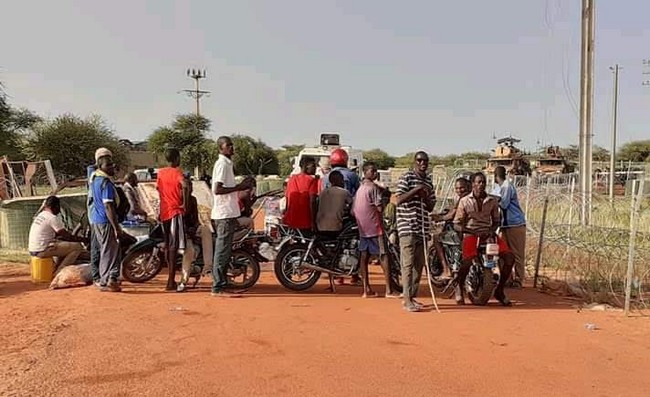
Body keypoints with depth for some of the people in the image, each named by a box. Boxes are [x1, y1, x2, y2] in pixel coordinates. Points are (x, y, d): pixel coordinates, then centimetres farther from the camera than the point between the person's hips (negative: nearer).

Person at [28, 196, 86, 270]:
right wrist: (81, 239, 2)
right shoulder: (53, 218, -14)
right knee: (78, 246, -10)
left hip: (33, 250, 10)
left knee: (64, 245, 27)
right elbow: (67, 236, -12)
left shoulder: (40, 215, 16)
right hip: (42, 251, -10)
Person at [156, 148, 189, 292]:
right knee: (174, 247, -8)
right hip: (175, 211, -7)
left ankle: (171, 278, 23)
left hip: (164, 212, 7)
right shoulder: (177, 172, -11)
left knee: (167, 246, 14)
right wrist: (185, 203, -20)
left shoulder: (161, 172, 10)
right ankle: (171, 282, -10)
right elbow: (184, 186, -30)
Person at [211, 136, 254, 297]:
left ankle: (220, 285, 19)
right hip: (225, 214, -10)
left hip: (229, 213, 10)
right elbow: (217, 190, -21)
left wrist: (241, 186, 13)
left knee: (224, 252, 13)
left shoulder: (227, 163, 19)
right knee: (222, 252, -7)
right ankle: (218, 287, -3)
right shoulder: (222, 164, -12)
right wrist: (239, 187, -18)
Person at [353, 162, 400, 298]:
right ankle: (389, 290, -7)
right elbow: (380, 208, -17)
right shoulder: (373, 187, -12)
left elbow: (353, 210, 14)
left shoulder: (359, 188, 13)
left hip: (362, 227, 8)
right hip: (374, 226, -8)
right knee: (383, 256, -5)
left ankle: (366, 289, 11)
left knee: (364, 256, 8)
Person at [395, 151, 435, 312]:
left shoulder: (429, 181, 16)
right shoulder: (406, 177, -3)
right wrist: (416, 190, -20)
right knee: (408, 263, -7)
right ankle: (407, 299, -5)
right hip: (407, 227, -7)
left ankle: (413, 296, 19)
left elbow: (431, 207, 15)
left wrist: (425, 197, -5)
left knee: (419, 264, 10)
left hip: (423, 227, 7)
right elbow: (399, 200, -14)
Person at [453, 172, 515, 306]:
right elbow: (456, 225, -1)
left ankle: (499, 290, 2)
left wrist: (492, 230, -3)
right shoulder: (464, 201, 1)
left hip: (488, 233, 4)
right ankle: (459, 287, 1)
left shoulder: (492, 201, 10)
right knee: (467, 261, -31)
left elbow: (496, 220, 20)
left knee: (509, 257, -17)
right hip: (471, 234, -4)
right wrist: (474, 232, -15)